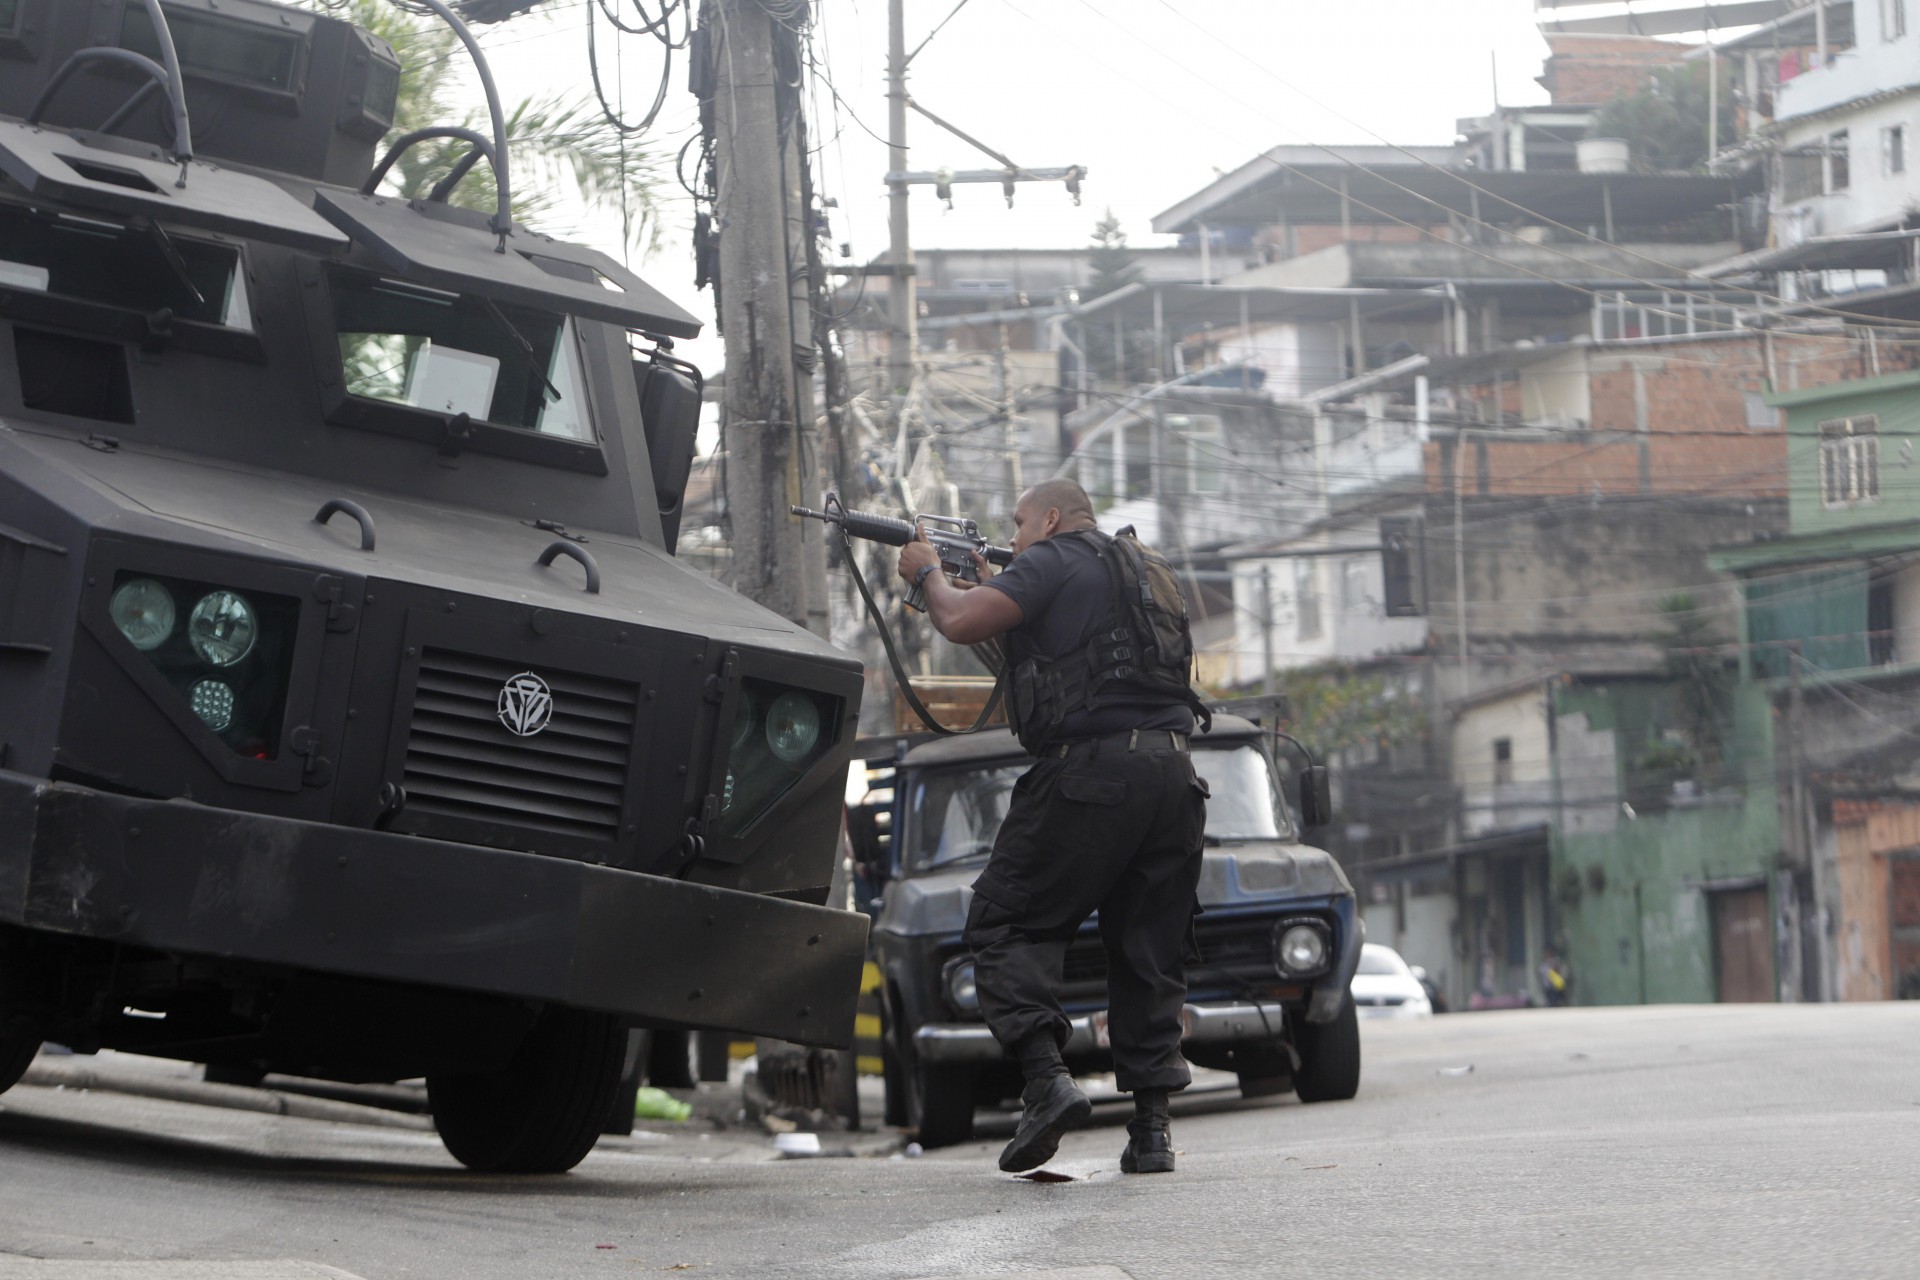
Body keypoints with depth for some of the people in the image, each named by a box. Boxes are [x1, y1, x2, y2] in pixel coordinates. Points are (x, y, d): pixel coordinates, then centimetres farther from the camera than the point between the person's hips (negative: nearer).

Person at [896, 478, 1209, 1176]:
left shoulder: (1052, 561, 2)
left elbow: (962, 622, -9)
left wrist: (929, 572, 10)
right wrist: (985, 580, 30)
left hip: (1091, 768, -7)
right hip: (1172, 774, 7)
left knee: (1004, 921, 1)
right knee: (1149, 947, 9)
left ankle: (1046, 1079, -16)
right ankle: (1152, 1124, 3)